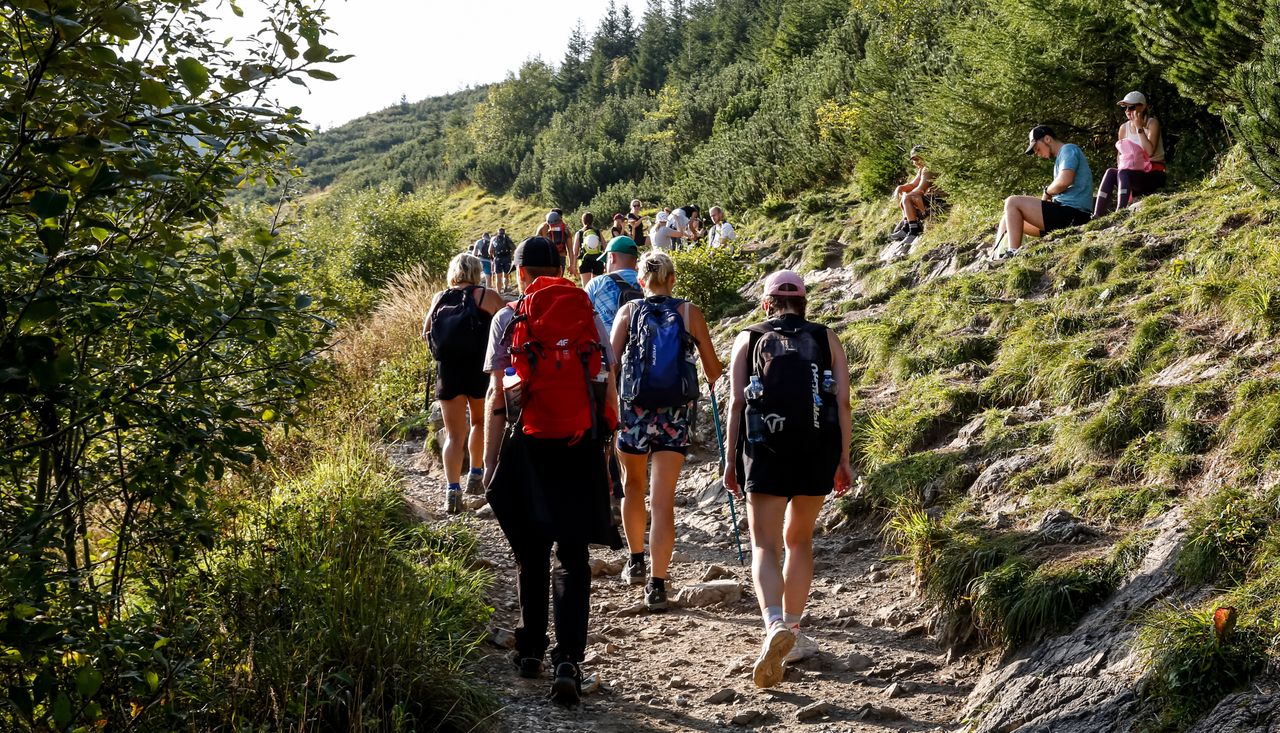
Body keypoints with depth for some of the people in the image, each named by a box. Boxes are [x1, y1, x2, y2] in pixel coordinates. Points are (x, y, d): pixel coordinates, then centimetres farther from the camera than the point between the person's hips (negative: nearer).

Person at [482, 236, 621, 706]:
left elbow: (497, 397, -3)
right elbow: (609, 393, 3)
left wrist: (489, 462, 1)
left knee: (531, 552, 15)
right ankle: (568, 660, -8)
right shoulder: (590, 318, 5)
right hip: (582, 449, 1)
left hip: (528, 447, 0)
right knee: (572, 558, 4)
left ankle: (531, 650, 27)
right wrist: (604, 447, 11)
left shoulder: (508, 320, 0)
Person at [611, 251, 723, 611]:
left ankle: (636, 562, 35)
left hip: (635, 407, 1)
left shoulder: (628, 312, 1)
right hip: (677, 411, -1)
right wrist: (712, 381, 27)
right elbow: (713, 370, 4)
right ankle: (657, 584, -6)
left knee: (633, 485, 23)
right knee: (663, 499, -1)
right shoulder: (690, 313, 1)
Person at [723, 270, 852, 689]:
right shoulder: (826, 339, 12)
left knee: (766, 546, -3)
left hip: (765, 449, -2)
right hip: (818, 450, 2)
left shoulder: (748, 340, 10)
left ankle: (775, 626, -27)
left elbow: (735, 403, 1)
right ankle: (793, 630, 21)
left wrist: (731, 461, 4)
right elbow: (843, 402, 4)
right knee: (799, 539, 19)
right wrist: (844, 460, 7)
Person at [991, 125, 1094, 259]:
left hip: (1073, 213, -10)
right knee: (1010, 218, 12)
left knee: (1012, 203, -13)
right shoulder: (1061, 157, 27)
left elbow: (1064, 181, -21)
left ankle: (1013, 253, -18)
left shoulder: (1069, 149, -4)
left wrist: (1047, 191, -4)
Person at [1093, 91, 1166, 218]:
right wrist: (1123, 165, -8)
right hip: (1132, 174, 5)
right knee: (1110, 172, -25)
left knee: (1123, 174, -32)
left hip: (1154, 173, -5)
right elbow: (1120, 154, 14)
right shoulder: (1124, 128, 8)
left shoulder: (1152, 123, -7)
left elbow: (1150, 151, -21)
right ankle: (1097, 216, -37)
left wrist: (1139, 128, -20)